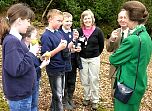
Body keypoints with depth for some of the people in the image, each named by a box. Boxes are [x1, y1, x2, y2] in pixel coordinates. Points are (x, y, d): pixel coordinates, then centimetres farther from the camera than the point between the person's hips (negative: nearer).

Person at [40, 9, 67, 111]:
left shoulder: (59, 33, 5)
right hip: (54, 70, -7)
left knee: (59, 93, 20)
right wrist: (59, 48, -25)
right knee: (58, 95, 6)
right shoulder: (46, 36, -17)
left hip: (62, 68, 7)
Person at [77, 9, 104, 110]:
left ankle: (95, 100, 15)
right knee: (84, 80, 10)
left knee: (94, 80, 3)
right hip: (82, 59, 2)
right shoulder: (79, 31, -4)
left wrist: (96, 54, 9)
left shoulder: (98, 31, -8)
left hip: (94, 59, -2)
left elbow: (101, 45, 3)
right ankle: (87, 97, 27)